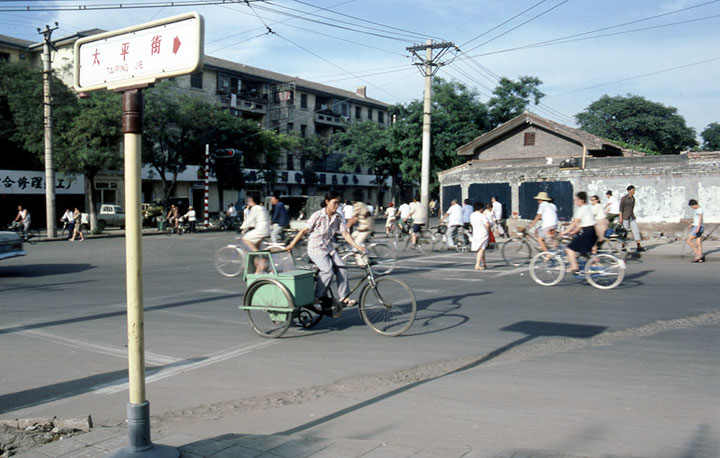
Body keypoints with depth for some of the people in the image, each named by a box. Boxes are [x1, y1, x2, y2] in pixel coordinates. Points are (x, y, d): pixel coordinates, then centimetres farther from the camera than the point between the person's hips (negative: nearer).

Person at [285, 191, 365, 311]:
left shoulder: (338, 217, 1)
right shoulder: (317, 216, -13)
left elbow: (345, 234, -1)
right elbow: (304, 230, -10)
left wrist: (356, 246, -14)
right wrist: (291, 245, -11)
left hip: (329, 248, 5)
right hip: (316, 248, -5)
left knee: (342, 268, -14)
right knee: (328, 271, -24)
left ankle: (344, 297, -6)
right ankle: (316, 297, -10)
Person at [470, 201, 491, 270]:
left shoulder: (472, 215, 7)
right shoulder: (482, 216, -15)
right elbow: (487, 224, -23)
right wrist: (488, 229, -5)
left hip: (475, 233, 7)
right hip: (483, 234, -7)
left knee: (481, 249, 18)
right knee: (481, 249, -6)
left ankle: (484, 264, 28)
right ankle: (477, 265, -13)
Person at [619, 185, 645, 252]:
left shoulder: (633, 198, 9)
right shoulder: (624, 198, -12)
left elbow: (632, 207, 17)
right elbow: (621, 208, -13)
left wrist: (633, 216, 18)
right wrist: (620, 218, -17)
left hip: (632, 217, 6)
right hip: (625, 217, -6)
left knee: (636, 230, -4)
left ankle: (639, 246, -6)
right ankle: (623, 246, 16)